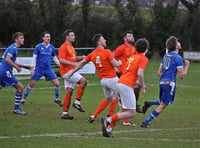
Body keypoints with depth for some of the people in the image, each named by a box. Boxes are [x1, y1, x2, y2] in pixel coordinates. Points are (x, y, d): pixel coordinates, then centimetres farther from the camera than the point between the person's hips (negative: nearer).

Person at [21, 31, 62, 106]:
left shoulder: (52, 47, 6)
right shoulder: (38, 47, -5)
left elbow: (54, 58, 19)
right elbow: (34, 58, -3)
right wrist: (32, 69, -9)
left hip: (48, 69, 3)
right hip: (39, 69, -3)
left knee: (57, 84, -6)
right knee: (31, 84, -3)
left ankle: (57, 99, 14)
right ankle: (23, 99, 11)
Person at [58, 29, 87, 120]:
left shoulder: (71, 47, 21)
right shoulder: (64, 47, -10)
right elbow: (61, 60, -19)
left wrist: (81, 58, 11)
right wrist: (73, 64, -25)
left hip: (71, 71, 10)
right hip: (66, 71, -10)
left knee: (69, 92, 7)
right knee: (83, 81, -19)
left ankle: (65, 113, 7)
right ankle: (77, 102, -15)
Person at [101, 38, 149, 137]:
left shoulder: (132, 57, 23)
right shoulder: (143, 59, -3)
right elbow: (139, 73, -16)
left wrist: (139, 84, 25)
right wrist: (142, 87, -3)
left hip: (120, 83, 9)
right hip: (127, 86, -9)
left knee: (122, 111, 13)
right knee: (131, 113, -6)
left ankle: (109, 128, 1)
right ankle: (109, 120, -18)